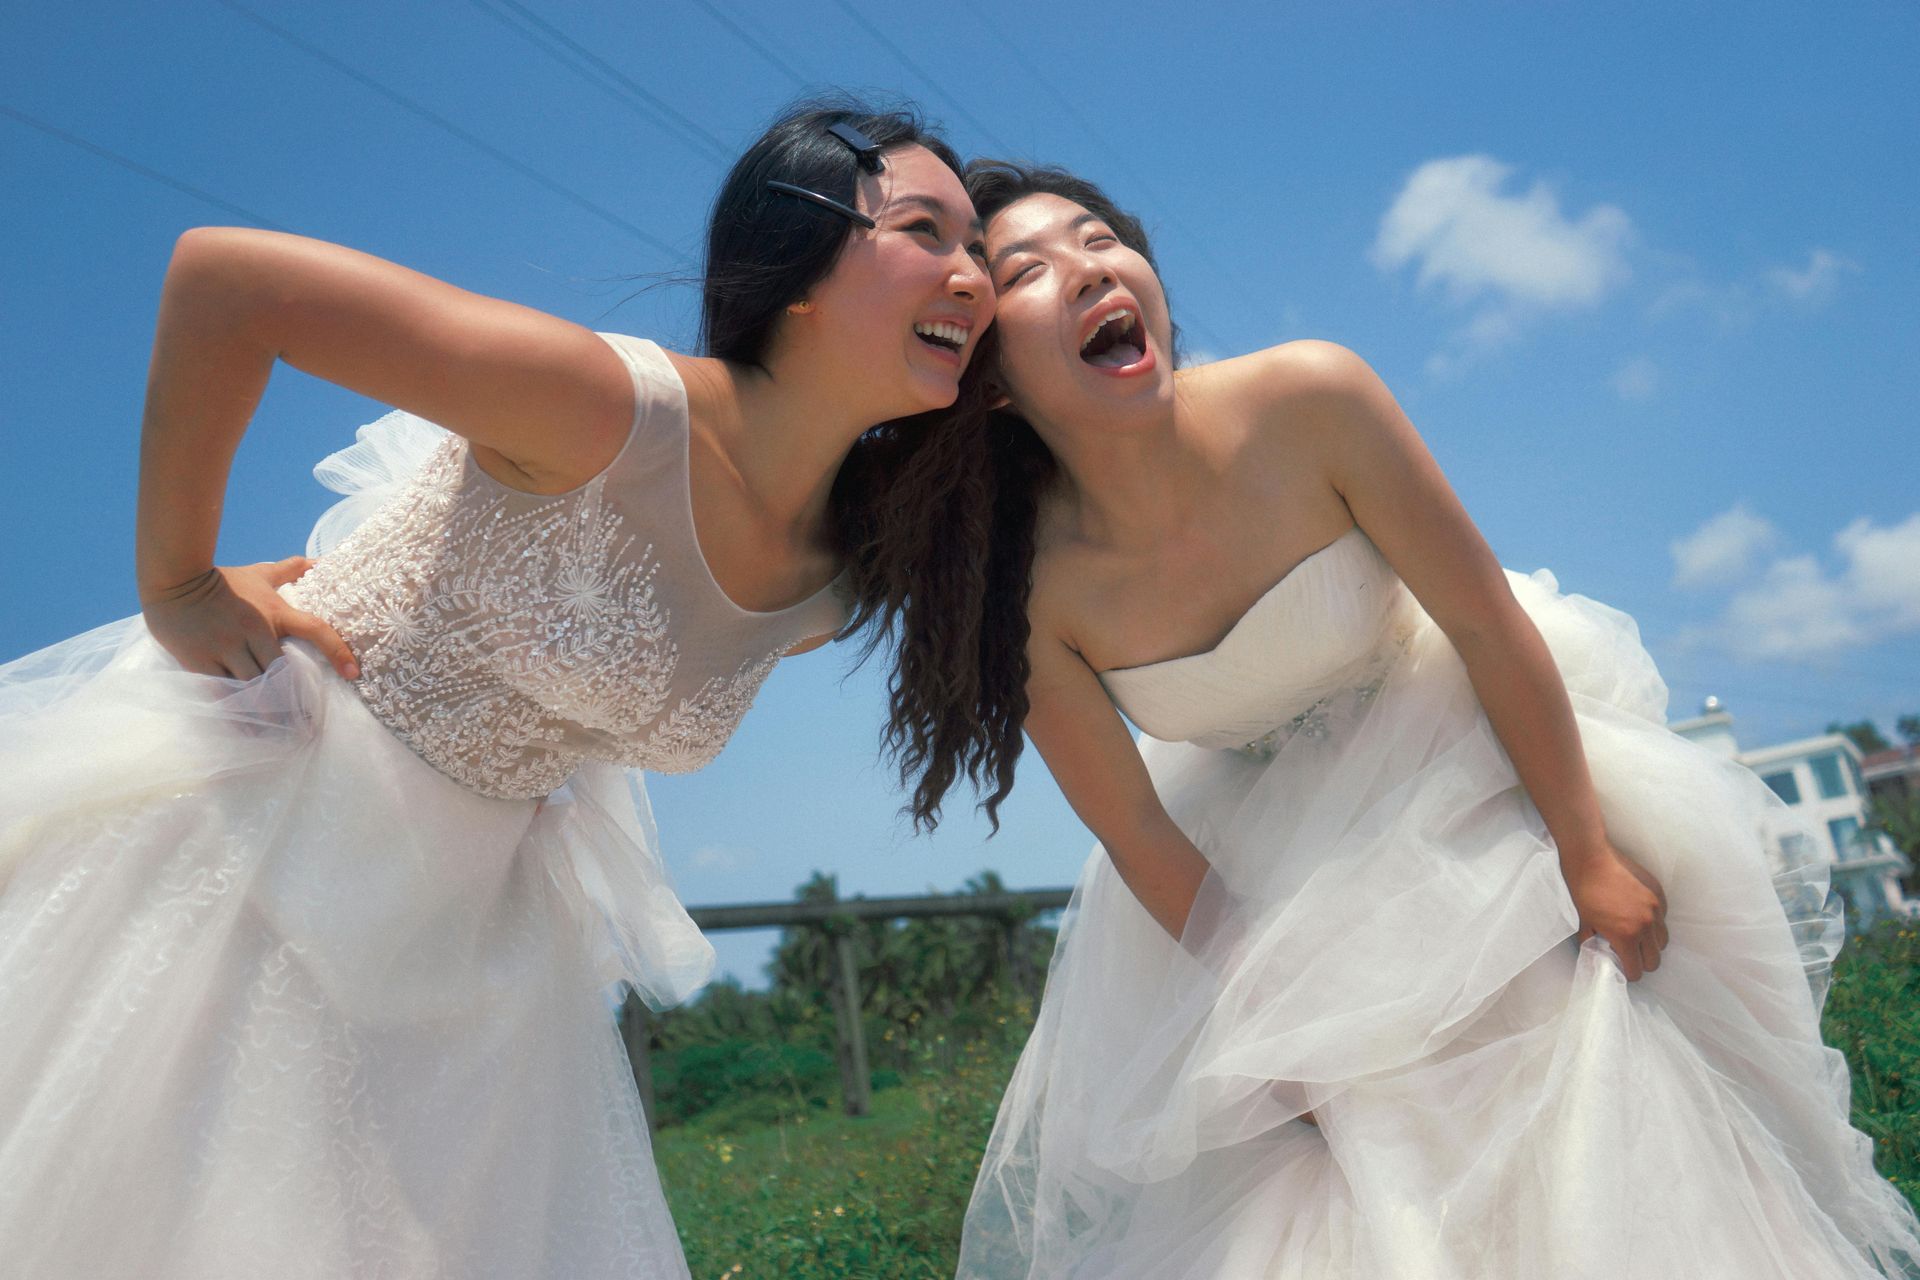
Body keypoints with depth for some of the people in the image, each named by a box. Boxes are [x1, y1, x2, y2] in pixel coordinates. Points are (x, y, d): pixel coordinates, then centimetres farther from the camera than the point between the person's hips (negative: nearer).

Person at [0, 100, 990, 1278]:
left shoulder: (828, 591, -4)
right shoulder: (621, 410, -27)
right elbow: (222, 273, -24)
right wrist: (176, 587, -17)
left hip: (470, 907, 6)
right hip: (248, 812, -6)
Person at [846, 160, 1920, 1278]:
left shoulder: (1309, 398, -28)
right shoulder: (1027, 597, -24)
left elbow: (1491, 626, -18)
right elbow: (1137, 834, -13)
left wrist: (1589, 858, -11)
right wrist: (1284, 1006, -8)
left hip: (1472, 759, 0)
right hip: (1263, 865, 1)